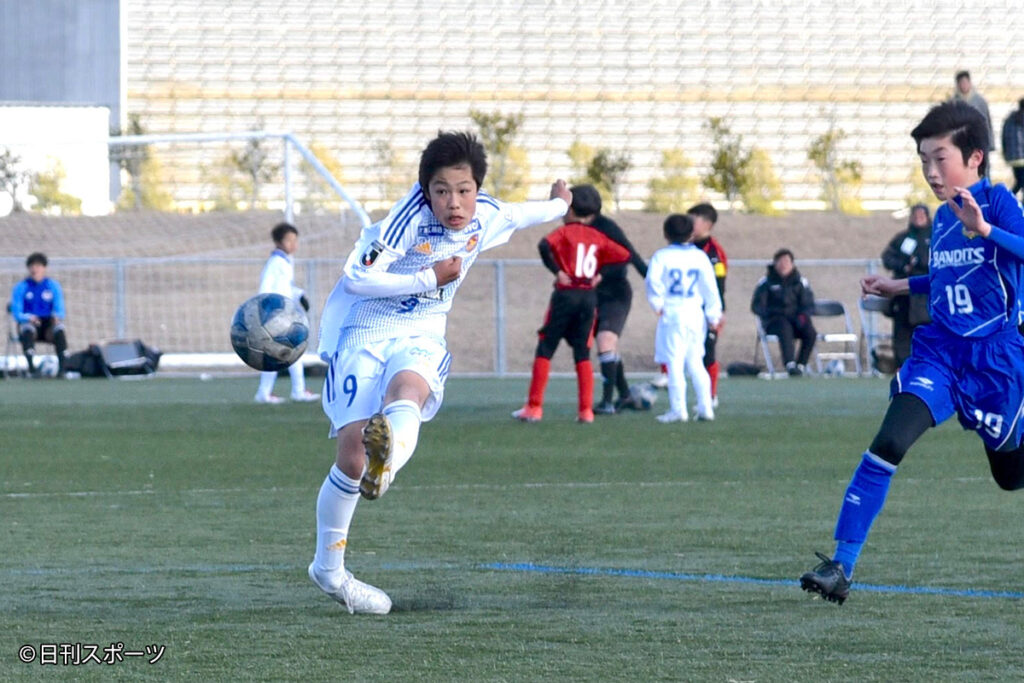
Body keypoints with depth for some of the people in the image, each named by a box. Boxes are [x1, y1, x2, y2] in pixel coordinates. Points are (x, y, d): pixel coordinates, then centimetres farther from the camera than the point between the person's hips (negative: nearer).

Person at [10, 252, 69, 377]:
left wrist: (57, 316, -22)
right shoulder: (21, 288, 5)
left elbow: (60, 310, 4)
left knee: (59, 330, -34)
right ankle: (31, 366, -47)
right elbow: (16, 313, -1)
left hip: (48, 324, 1)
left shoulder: (54, 286, 8)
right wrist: (29, 318, -24)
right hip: (29, 323, -1)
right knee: (27, 330, -38)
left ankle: (62, 367, -40)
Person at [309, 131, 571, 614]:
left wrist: (558, 205, 47)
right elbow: (356, 279, -22)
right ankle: (328, 568, 7)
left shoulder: (486, 217, 0)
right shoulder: (412, 217, -18)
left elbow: (517, 215, 26)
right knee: (353, 449, -12)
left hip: (422, 338, 3)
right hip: (365, 333, -3)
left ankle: (389, 458, -70)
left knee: (408, 387, -35)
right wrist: (429, 277, -19)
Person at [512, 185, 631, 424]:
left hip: (566, 294, -4)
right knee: (582, 353, 10)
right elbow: (625, 256, 6)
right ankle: (586, 409, 3)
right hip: (589, 296, 4)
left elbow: (545, 245, -21)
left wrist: (557, 270, -12)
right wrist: (601, 274, 8)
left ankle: (534, 407, 1)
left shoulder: (565, 231, -1)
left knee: (545, 350, 4)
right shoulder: (598, 237, 10)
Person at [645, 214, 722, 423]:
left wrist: (658, 304, 0)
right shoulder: (700, 256, 7)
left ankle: (678, 409, -8)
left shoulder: (661, 256, -2)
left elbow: (653, 281, -13)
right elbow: (710, 288, 8)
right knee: (695, 363, 11)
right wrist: (713, 315, 12)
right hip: (696, 314, 4)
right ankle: (705, 407, 6)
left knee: (674, 363, -3)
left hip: (672, 314, -4)